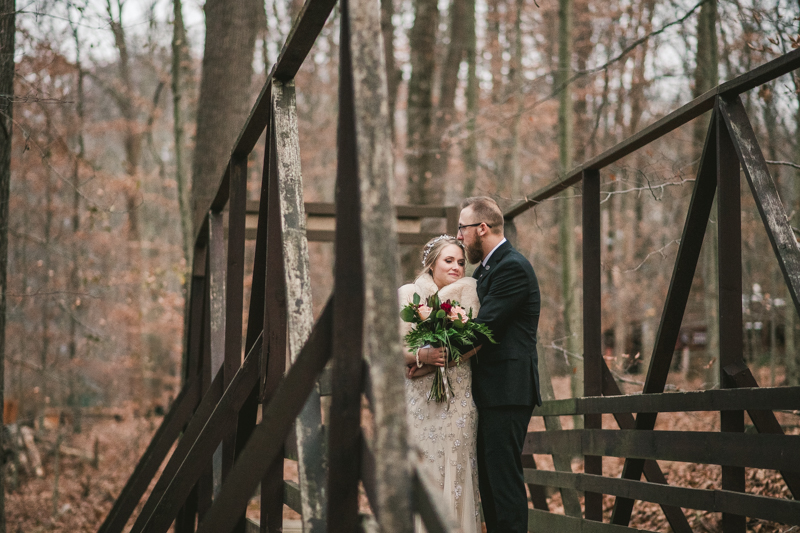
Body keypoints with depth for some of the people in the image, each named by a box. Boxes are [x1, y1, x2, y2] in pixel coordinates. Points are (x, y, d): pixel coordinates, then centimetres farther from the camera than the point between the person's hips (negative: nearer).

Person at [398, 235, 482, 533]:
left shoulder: (467, 290, 7)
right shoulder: (408, 293, 7)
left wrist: (438, 359, -14)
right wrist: (421, 356, -20)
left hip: (458, 395, 0)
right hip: (417, 397, 0)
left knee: (455, 463, -5)